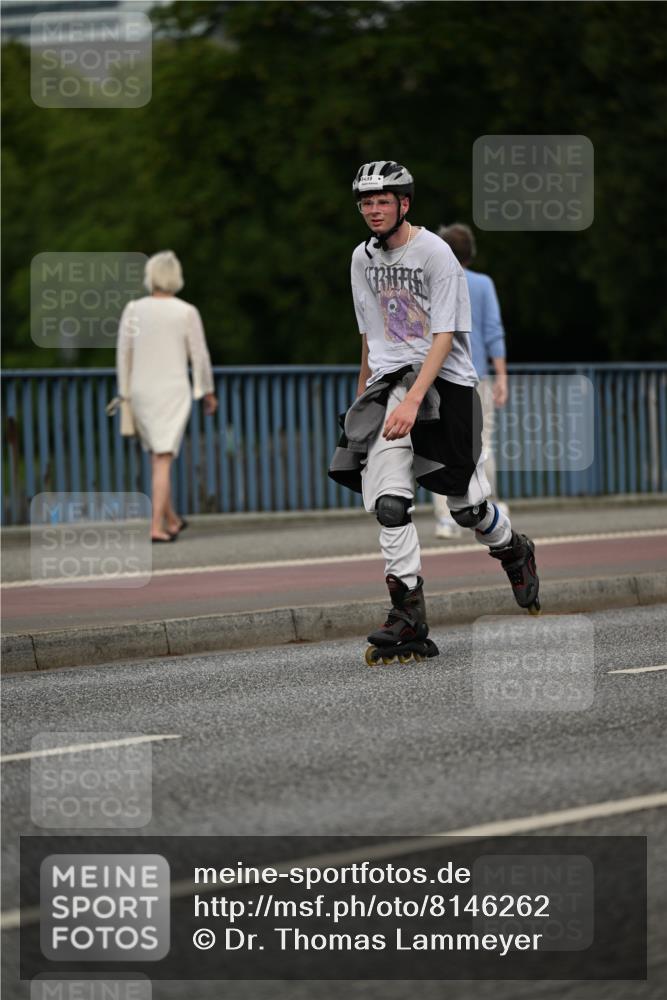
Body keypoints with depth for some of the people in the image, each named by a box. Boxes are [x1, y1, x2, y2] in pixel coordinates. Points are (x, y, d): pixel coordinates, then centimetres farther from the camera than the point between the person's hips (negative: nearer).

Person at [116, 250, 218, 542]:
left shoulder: (133, 310, -2)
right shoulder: (187, 313, -7)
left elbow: (123, 354, 1)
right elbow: (200, 356, -3)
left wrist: (125, 395, 10)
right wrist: (208, 392, 10)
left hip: (141, 391, 3)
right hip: (173, 392, -3)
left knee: (159, 455, 20)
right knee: (163, 461, -5)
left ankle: (172, 520, 30)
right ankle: (156, 527, -14)